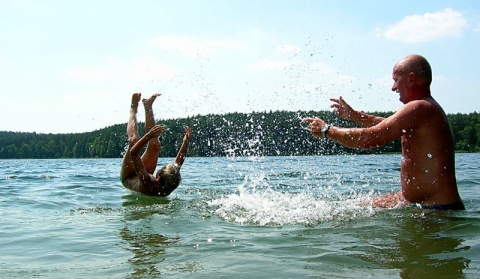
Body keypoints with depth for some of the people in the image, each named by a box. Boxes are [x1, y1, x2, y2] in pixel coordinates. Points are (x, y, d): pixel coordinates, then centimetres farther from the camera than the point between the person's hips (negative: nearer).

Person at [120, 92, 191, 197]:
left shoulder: (147, 182, -48)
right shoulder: (172, 183, -36)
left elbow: (133, 153, -49)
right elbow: (179, 161, -20)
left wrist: (148, 136, -57)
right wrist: (186, 142, -25)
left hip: (128, 178, -4)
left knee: (134, 140, -12)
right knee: (154, 145, -4)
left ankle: (133, 108, 17)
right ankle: (148, 107, 17)